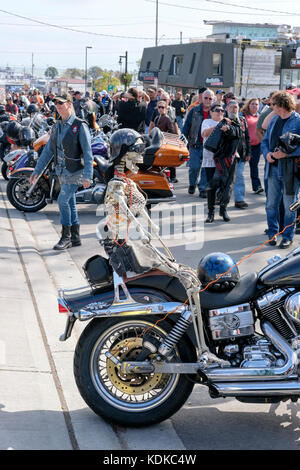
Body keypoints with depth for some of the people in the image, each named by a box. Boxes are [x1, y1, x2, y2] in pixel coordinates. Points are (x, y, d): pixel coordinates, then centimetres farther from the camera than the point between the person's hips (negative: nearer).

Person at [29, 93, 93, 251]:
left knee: (63, 201, -14)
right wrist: (37, 171, 11)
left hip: (75, 171, -7)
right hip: (62, 171, 7)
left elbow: (88, 153, -16)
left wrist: (87, 176, -23)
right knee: (70, 204, 11)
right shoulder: (57, 127, 10)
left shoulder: (80, 126, -12)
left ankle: (66, 237, -4)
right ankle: (75, 238, 19)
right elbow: (48, 150, 15)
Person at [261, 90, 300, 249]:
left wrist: (286, 153, -22)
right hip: (273, 168, 6)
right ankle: (273, 233, 24)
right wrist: (267, 153, -2)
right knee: (271, 204, 11)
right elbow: (265, 140, 18)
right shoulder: (274, 120, 13)